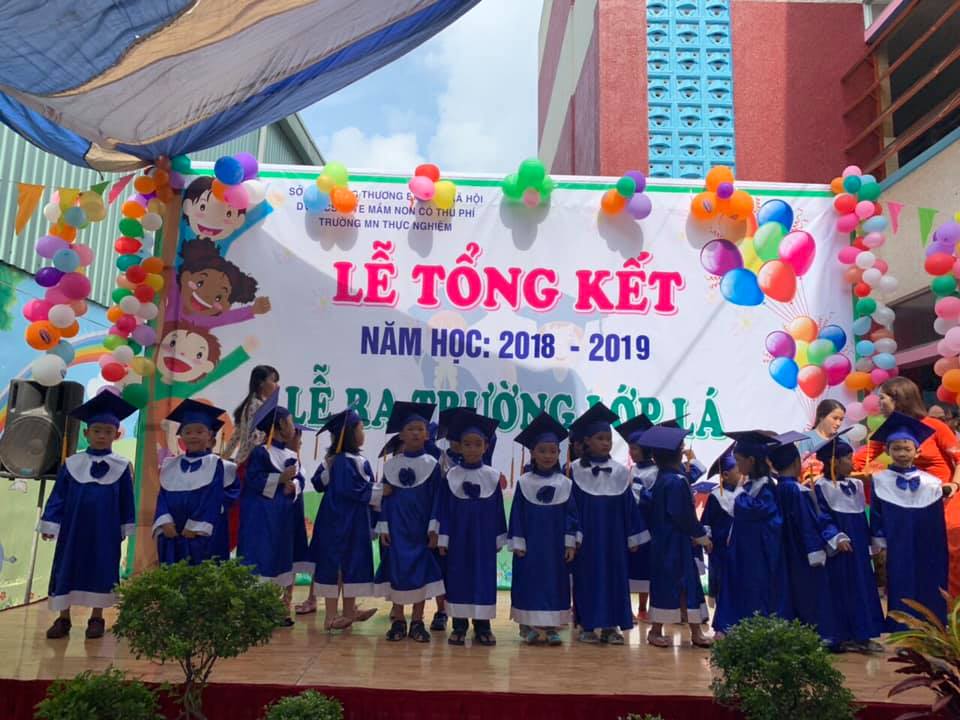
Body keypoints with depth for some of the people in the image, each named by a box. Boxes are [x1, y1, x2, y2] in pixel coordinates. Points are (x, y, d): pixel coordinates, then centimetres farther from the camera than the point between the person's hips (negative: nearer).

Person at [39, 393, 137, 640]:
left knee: (101, 571, 4)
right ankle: (63, 619, 18)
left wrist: (126, 529, 2)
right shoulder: (71, 464, 1)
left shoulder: (121, 467, -1)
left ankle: (97, 618, 17)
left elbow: (127, 501, 2)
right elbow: (58, 497, 2)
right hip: (73, 529, 1)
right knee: (66, 570, 5)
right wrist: (49, 525, -2)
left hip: (105, 531, -1)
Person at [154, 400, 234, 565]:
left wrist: (194, 527, -15)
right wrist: (165, 522, -11)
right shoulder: (170, 466, 13)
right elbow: (163, 497, 6)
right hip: (171, 535, 4)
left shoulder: (217, 465, -1)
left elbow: (213, 499, -8)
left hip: (202, 536, -4)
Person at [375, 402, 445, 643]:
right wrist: (383, 527, -1)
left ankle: (417, 621, 12)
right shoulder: (390, 465, 4)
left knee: (420, 570, 2)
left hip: (421, 526, -1)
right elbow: (385, 497, 5)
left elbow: (436, 499, -1)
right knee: (396, 569, 3)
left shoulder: (432, 465, 0)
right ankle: (398, 620, 14)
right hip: (396, 526, 1)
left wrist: (434, 528, -7)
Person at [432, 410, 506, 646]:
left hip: (484, 538, 0)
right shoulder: (451, 475, -2)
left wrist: (499, 540, 3)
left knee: (484, 578, 5)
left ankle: (482, 625, 16)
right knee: (458, 578, 5)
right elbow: (443, 509, 0)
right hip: (458, 536, 0)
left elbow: (498, 510, 3)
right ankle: (459, 626, 16)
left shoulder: (492, 476, 0)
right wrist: (442, 538, -4)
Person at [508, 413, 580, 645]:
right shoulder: (524, 482, -2)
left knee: (555, 583, 5)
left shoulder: (565, 483, 1)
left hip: (555, 545, 1)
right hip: (530, 543, -1)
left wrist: (571, 543, -3)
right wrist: (517, 543, -5)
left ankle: (552, 627, 14)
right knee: (529, 582, 3)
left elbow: (571, 514, 2)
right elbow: (517, 514, -1)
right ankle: (531, 626, 14)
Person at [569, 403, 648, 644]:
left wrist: (633, 537, 5)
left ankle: (610, 625, 17)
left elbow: (629, 506, 5)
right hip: (585, 537, -2)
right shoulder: (574, 471, -5)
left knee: (614, 578, 6)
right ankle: (588, 626, 15)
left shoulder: (620, 472, 3)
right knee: (587, 578, 4)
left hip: (613, 537, 2)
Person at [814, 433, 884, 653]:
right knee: (842, 591, 0)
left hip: (858, 548, 7)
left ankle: (862, 636, 19)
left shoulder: (856, 485, 9)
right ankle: (845, 637, 9)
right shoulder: (821, 487, -11)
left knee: (863, 589, 10)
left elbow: (863, 519, 14)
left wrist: (868, 544, 12)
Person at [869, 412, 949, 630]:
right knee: (900, 598, 2)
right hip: (897, 555, -1)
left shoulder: (931, 484, 1)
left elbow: (939, 528, 4)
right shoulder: (880, 482, -2)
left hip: (926, 556, 1)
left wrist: (940, 559, 4)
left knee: (929, 599, 6)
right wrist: (880, 549, -3)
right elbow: (875, 518, 1)